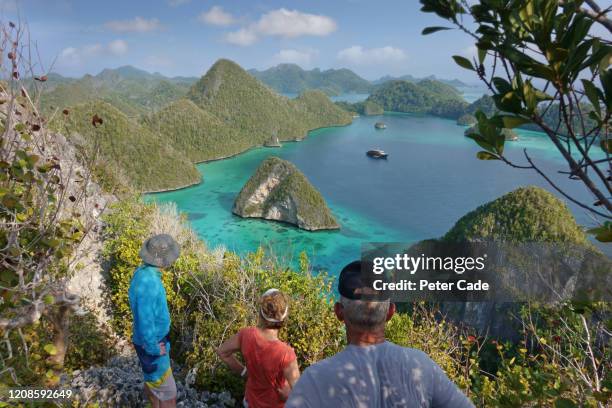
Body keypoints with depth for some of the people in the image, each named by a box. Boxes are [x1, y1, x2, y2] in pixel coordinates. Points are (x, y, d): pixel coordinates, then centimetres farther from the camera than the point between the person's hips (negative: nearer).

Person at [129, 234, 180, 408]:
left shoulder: (143, 273, -3)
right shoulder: (148, 283, -33)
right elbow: (145, 321, -30)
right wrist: (154, 349, -18)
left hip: (153, 340, 9)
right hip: (152, 345, -9)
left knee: (151, 381, 28)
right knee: (168, 393, 3)